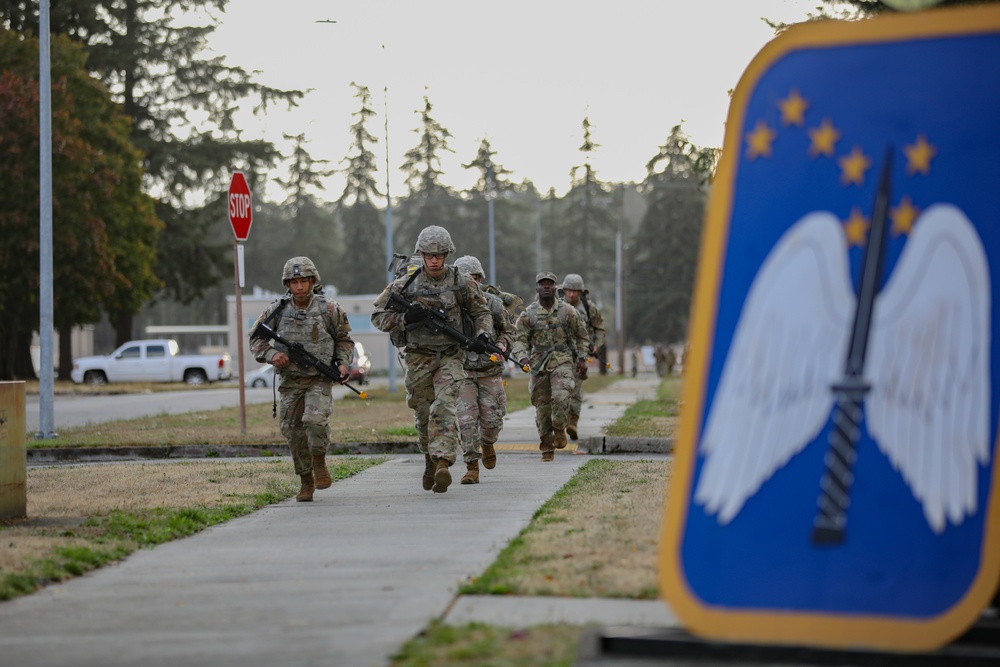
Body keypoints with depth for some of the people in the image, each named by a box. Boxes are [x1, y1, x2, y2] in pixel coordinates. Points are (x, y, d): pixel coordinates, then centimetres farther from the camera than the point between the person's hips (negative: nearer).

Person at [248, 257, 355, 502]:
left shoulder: (329, 309, -4)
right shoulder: (277, 310, -2)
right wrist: (271, 355, -10)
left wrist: (343, 363, -6)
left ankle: (319, 461, 2)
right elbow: (255, 338, 7)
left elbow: (344, 339, 9)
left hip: (319, 380, -2)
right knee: (293, 430, 3)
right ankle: (306, 482, 19)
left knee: (315, 419, -25)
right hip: (290, 381, 2)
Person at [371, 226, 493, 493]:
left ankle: (443, 464, -27)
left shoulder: (463, 284, 1)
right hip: (418, 358, 2)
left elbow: (482, 313, 12)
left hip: (450, 357, -2)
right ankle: (430, 458, 32)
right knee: (423, 413, 9)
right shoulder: (404, 285, 0)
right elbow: (378, 316, 3)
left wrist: (482, 335, -8)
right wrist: (405, 318, -14)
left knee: (444, 408, -18)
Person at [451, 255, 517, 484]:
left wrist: (502, 345, -8)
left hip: (490, 371, 0)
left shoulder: (494, 304, -3)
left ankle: (487, 444, 34)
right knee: (466, 419, -9)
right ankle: (472, 467, -3)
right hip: (462, 371, 0)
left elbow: (508, 331, 11)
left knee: (491, 419, 0)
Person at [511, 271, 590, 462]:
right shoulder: (528, 314, 2)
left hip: (563, 361, -1)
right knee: (542, 405, 2)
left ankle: (559, 429, 2)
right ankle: (547, 448, 14)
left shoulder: (568, 311, 1)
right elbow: (519, 339, 1)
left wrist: (582, 358, 6)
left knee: (561, 396, -25)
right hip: (539, 363, 2)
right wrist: (523, 357, -17)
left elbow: (582, 336, 12)